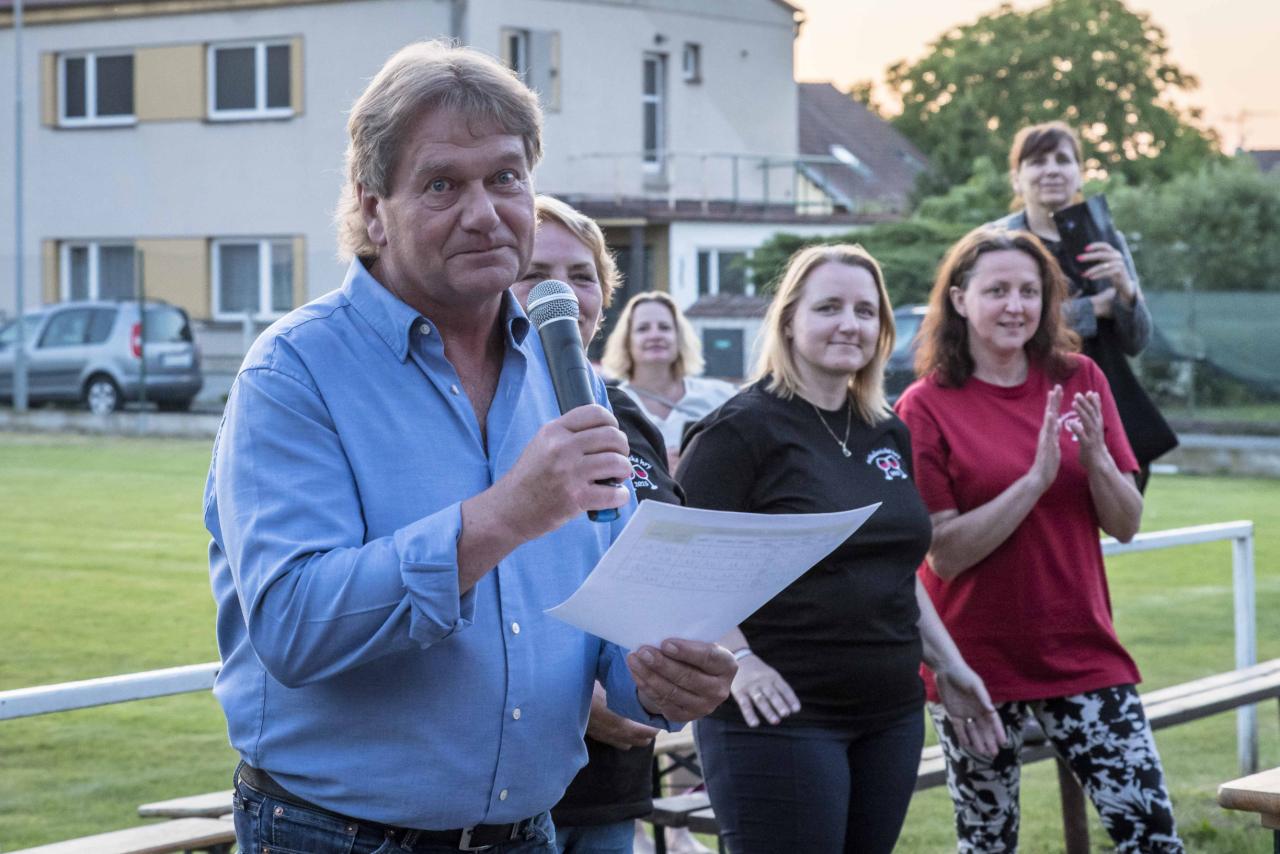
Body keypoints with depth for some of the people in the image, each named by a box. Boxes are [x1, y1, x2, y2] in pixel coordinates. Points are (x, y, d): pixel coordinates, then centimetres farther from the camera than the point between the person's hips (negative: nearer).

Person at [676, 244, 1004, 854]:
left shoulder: (888, 435, 14)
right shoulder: (742, 429, -8)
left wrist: (949, 665, 18)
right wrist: (737, 660, -22)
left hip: (890, 718, 7)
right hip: (781, 713, -7)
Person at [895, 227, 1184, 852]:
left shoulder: (1079, 381, 4)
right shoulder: (926, 407, -6)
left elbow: (1126, 524, 4)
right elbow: (946, 554, -12)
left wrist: (1095, 457, -15)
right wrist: (1036, 479, -21)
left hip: (1082, 653, 3)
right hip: (978, 657, -2)